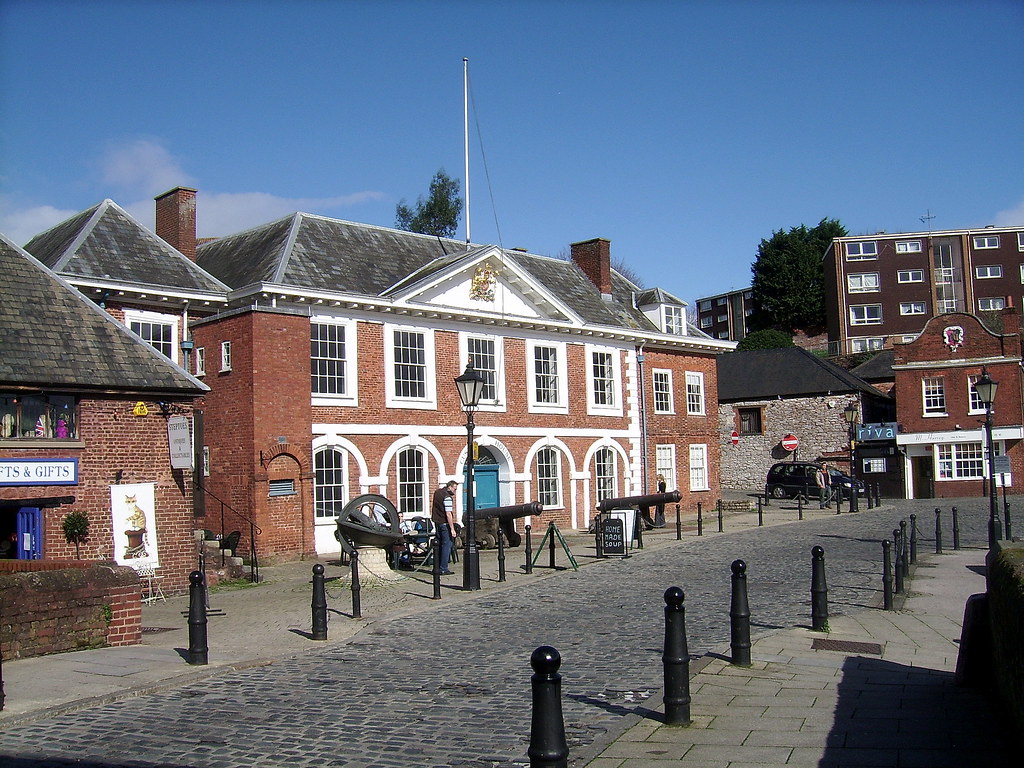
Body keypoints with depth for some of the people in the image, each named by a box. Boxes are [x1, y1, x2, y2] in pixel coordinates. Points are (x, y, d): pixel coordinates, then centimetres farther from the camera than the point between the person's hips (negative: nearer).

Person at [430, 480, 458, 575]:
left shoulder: (437, 492, 8)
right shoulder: (447, 497, -18)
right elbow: (448, 515, -21)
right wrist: (452, 529, -19)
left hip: (436, 522, 9)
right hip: (444, 524, -9)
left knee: (439, 545, 14)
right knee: (447, 545, -3)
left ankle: (437, 567, 18)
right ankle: (443, 569, -3)